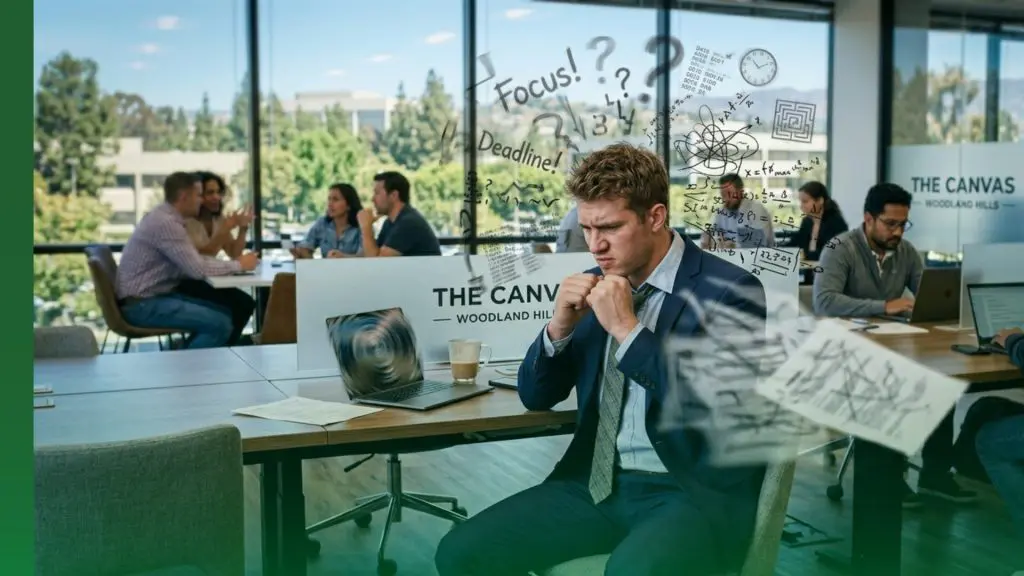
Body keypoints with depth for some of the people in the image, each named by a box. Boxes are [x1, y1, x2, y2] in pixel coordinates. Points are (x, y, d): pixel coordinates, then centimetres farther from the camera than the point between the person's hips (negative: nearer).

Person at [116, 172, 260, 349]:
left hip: (156, 295, 10)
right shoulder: (165, 222, -19)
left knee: (225, 313, 9)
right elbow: (198, 269, -20)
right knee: (220, 324, -20)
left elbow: (193, 262, 14)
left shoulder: (166, 217, 12)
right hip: (141, 304, -10)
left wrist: (234, 262, 3)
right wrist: (238, 265, -8)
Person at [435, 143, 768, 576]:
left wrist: (627, 329, -21)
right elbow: (535, 398, 12)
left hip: (697, 491, -5)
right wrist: (559, 327, -8)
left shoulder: (729, 289, -10)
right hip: (598, 482, 6)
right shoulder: (597, 285, 7)